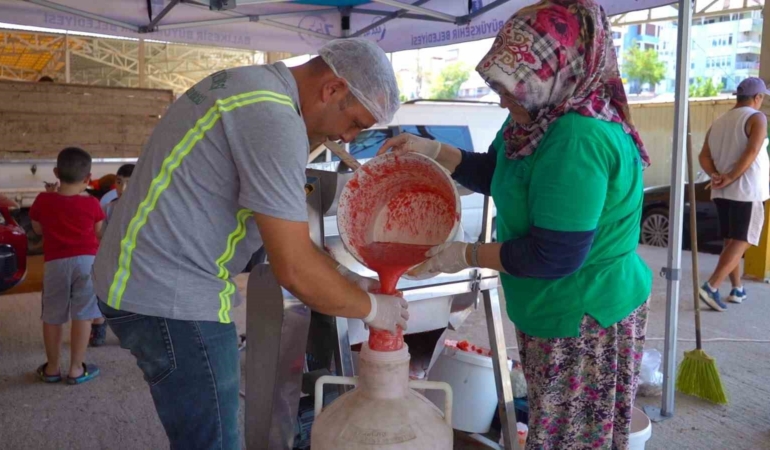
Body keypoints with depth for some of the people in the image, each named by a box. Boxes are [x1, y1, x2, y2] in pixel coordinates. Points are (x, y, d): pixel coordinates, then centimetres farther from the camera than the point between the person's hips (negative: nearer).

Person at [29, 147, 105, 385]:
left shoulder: (43, 201, -1)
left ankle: (52, 368, 23)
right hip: (86, 260, -1)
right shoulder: (91, 203, -4)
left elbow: (38, 229, 15)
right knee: (82, 316, 3)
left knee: (52, 317, 14)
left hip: (55, 263, 2)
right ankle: (76, 369, 8)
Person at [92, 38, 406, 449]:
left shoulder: (249, 88, 11)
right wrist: (371, 308, -5)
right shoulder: (273, 116, -21)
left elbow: (279, 225, 16)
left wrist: (345, 278, 11)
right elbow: (295, 270, -21)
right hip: (171, 298, -10)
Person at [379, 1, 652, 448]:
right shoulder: (546, 118, 2)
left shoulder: (577, 139, -31)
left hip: (584, 320, -9)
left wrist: (467, 255, -17)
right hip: (560, 312, 9)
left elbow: (555, 256, -29)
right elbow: (497, 173, 18)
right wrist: (433, 151, 5)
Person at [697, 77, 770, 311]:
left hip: (722, 192, 7)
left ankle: (737, 289, 22)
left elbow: (704, 156, 4)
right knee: (741, 242, -5)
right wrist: (730, 178, -17)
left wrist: (715, 176, -7)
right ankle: (711, 287, -17)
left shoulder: (719, 122, 13)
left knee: (731, 241, 15)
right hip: (747, 191, -6)